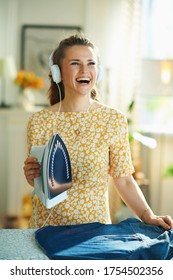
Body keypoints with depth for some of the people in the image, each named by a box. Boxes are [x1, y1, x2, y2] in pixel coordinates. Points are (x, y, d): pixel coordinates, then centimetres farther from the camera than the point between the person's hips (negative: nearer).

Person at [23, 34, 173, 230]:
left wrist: (148, 216, -12)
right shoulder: (39, 122, -4)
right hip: (47, 224, 1)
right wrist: (32, 177, -13)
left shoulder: (115, 120, -6)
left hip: (95, 223, -1)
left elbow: (123, 180, -1)